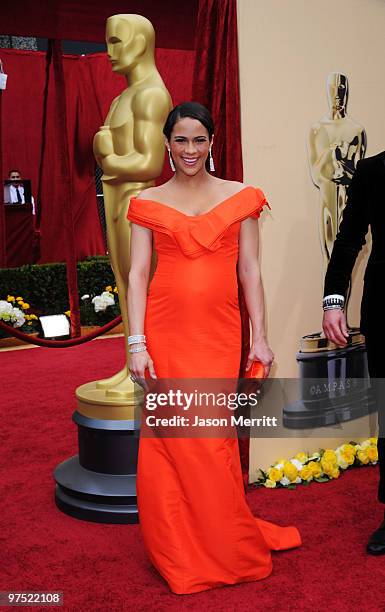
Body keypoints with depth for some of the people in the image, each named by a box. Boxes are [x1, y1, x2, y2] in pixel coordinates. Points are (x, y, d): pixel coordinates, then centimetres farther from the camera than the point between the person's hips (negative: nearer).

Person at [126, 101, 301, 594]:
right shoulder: (148, 202, 7)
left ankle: (227, 545, 24)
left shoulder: (240, 197, 8)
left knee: (211, 438, 2)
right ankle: (181, 554, 21)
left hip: (219, 332, 0)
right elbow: (137, 274, 1)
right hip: (166, 331, 0)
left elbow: (249, 271, 7)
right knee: (171, 440, 4)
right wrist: (136, 343, -7)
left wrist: (260, 337, 2)